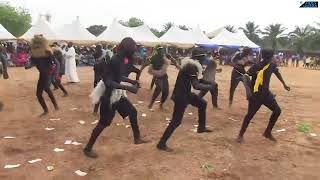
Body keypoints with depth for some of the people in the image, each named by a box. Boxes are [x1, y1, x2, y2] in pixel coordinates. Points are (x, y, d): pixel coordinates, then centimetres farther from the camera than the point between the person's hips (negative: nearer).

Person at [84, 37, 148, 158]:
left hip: (118, 94, 9)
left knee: (133, 111, 16)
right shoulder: (114, 61, -26)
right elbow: (108, 81, -31)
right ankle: (88, 148, 18)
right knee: (104, 123, 1)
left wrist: (132, 81, 4)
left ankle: (137, 138, 32)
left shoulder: (122, 60, 2)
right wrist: (128, 88, -32)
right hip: (109, 96, -9)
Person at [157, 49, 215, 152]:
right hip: (180, 96, -10)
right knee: (176, 121, -8)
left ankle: (201, 127, 36)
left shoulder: (190, 64, 5)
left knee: (202, 104, 23)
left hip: (186, 93, 10)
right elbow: (196, 86, -30)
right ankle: (162, 143, 0)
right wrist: (210, 87, -18)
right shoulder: (191, 66, -24)